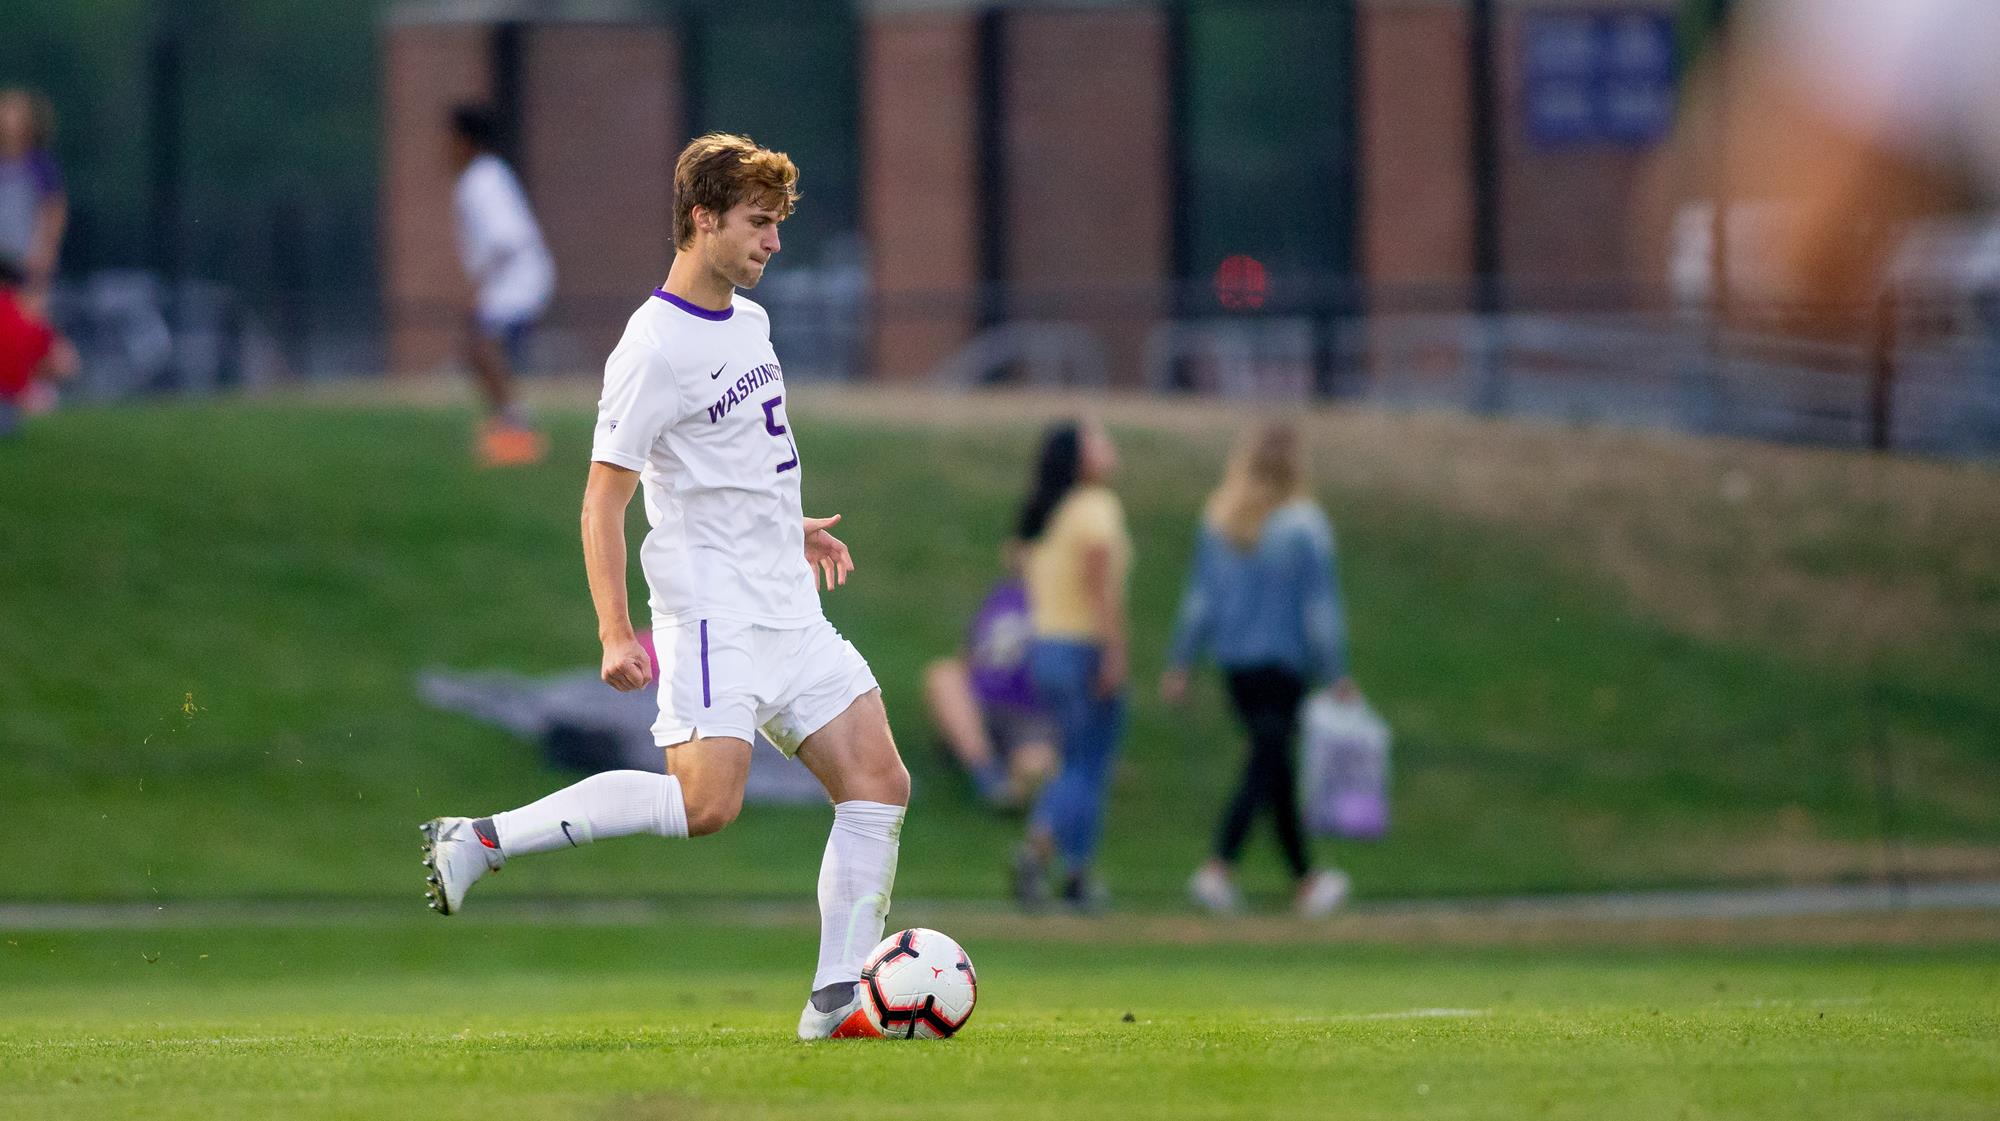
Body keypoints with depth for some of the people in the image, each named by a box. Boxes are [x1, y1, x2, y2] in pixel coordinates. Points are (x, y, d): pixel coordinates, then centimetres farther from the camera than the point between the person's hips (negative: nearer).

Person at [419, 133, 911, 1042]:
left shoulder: (750, 321, 14)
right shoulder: (656, 347, -14)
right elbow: (603, 499, -15)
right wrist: (615, 633, -22)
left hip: (791, 612, 9)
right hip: (714, 612, -9)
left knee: (879, 782, 1)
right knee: (705, 803, -22)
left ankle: (838, 998, 2)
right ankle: (481, 841, -14)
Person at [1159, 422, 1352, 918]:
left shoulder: (1218, 522, 2)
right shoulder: (1302, 524, -12)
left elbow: (1199, 597, 5)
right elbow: (1320, 603, -10)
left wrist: (1180, 663, 9)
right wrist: (1337, 673, -5)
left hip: (1234, 659, 6)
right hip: (1285, 661, -6)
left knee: (1275, 766, 16)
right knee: (1267, 766, -5)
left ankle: (1305, 881, 24)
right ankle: (1218, 869, -21)